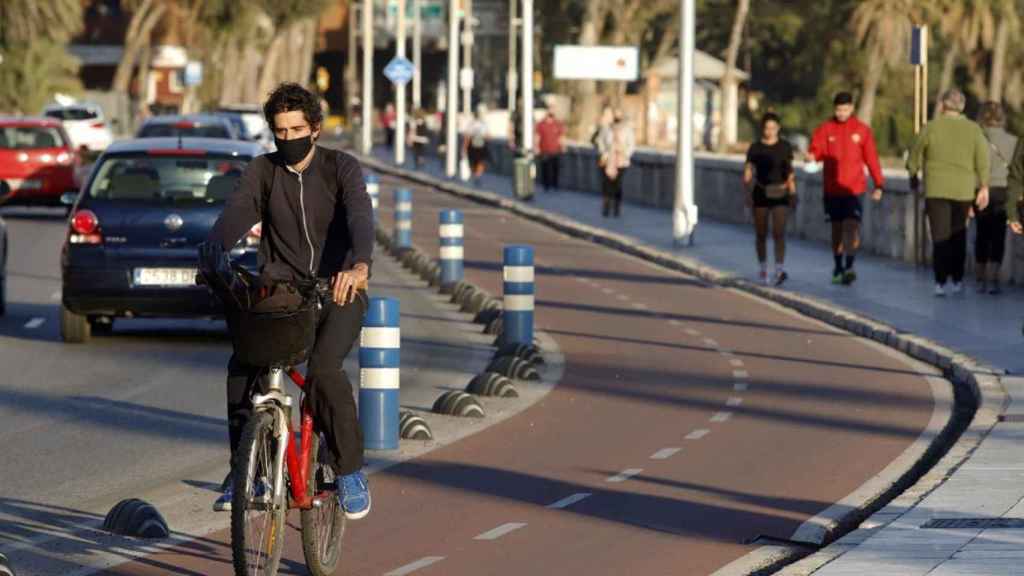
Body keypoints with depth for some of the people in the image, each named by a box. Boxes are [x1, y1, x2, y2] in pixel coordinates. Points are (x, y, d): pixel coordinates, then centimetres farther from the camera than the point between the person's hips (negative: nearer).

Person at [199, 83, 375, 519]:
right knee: (242, 366, -21)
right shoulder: (263, 171, 3)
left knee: (324, 368, -28)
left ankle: (350, 472, -12)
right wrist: (214, 254, -36)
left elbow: (360, 217, -23)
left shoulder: (341, 168, -5)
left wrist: (360, 265, -45)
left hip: (336, 291, -3)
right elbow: (235, 214, -13)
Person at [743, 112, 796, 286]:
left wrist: (793, 193, 7)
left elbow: (790, 172, 10)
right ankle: (763, 269, 21)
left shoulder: (785, 147, 4)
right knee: (761, 234, 7)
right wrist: (748, 194, -10)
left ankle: (780, 270, -21)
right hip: (761, 194, 1)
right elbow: (748, 173, 0)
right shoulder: (755, 148, 1)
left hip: (780, 194, -1)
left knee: (779, 233, -12)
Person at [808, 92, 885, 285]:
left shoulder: (862, 130, 3)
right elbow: (816, 150, -2)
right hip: (832, 189, 2)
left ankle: (849, 267, -20)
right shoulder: (825, 129, 5)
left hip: (854, 188, -2)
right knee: (837, 228, 9)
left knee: (852, 226, -15)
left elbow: (871, 158, 4)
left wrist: (878, 184, 0)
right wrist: (811, 157, -27)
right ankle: (838, 268, 20)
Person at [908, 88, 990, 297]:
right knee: (958, 236, 14)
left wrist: (913, 176, 21)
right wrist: (984, 187, -1)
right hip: (964, 190, 1)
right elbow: (983, 161, -7)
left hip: (936, 190, -1)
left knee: (940, 236, 0)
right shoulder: (973, 129, 0)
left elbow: (915, 156, 3)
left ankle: (940, 282, -8)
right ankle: (957, 280, 12)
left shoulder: (932, 127, -4)